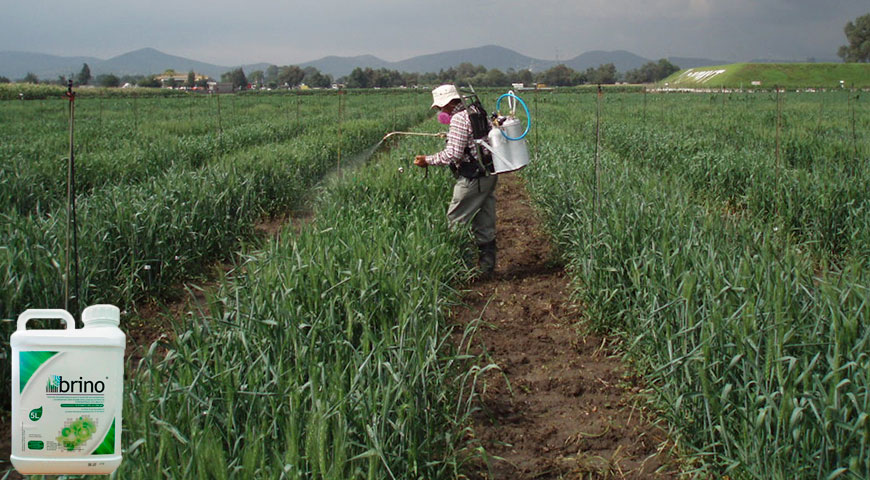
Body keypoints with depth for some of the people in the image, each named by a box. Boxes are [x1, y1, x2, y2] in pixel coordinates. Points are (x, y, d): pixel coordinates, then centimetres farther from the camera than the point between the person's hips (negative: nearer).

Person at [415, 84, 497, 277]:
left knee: (455, 221, -3)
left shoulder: (459, 119, -14)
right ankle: (487, 267, 17)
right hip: (489, 176, 10)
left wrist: (428, 160, -10)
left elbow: (453, 155, -20)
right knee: (485, 226, 12)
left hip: (473, 179, -10)